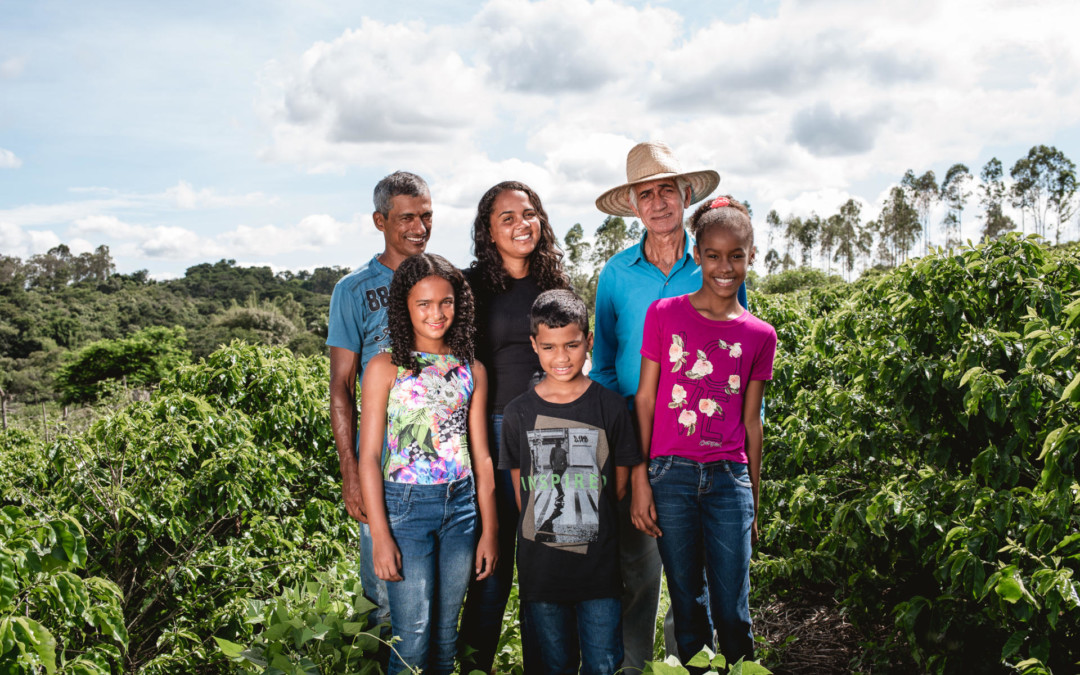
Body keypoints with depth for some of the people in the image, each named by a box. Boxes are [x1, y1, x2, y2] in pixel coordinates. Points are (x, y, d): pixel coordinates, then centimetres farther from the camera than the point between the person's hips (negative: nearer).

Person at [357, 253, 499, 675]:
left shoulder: (471, 370, 7)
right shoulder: (385, 368, -4)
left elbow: (481, 457, 10)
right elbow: (369, 456, -6)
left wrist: (489, 529, 8)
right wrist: (380, 536, -10)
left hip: (461, 505, 4)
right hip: (406, 505, -3)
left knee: (446, 634, 12)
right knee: (412, 640, -2)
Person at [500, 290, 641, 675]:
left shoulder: (611, 407, -3)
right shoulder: (519, 413, -1)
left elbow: (619, 485, 4)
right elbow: (520, 489, 6)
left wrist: (586, 522, 1)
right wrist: (548, 526, 0)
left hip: (599, 561, -1)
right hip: (540, 566, 1)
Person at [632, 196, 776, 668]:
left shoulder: (759, 335, 5)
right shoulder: (664, 314, 0)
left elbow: (751, 421, 10)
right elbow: (644, 399, 1)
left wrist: (754, 502, 13)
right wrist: (640, 481, -4)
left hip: (730, 478, 1)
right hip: (671, 473, -1)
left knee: (732, 611, 5)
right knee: (688, 603, 9)